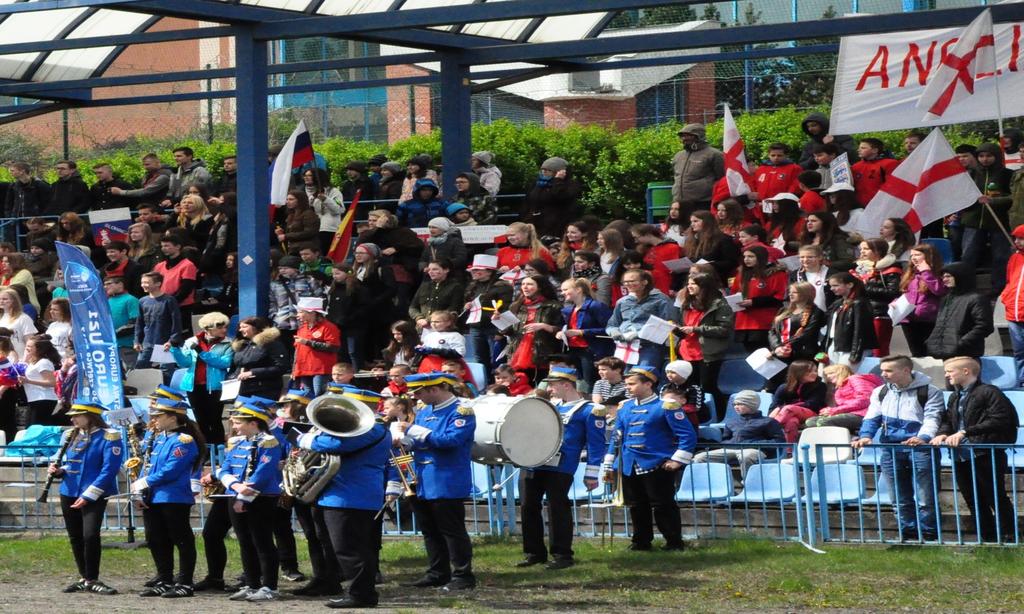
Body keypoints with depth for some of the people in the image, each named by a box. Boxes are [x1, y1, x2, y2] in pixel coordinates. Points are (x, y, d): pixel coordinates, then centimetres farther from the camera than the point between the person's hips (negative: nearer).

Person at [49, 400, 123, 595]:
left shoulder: (108, 437, -10)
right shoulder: (71, 435, 9)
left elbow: (109, 470, -14)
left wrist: (88, 496, -18)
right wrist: (58, 470, -3)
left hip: (94, 496, -6)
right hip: (69, 493, 6)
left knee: (90, 536, -15)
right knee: (75, 538, 9)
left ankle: (92, 580, -4)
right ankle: (85, 579, 20)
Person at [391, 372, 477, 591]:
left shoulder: (461, 412, -12)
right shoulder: (423, 412, 13)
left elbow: (451, 440, -25)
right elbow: (417, 443, 17)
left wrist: (414, 430, -21)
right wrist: (404, 438, -8)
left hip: (447, 485, -8)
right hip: (422, 484, 8)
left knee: (452, 531, -3)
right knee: (430, 532, 12)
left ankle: (463, 575, 3)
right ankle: (437, 573, 21)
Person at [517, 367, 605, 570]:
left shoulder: (589, 411, -5)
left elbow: (595, 445, -6)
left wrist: (591, 474, -10)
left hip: (559, 468, -7)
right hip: (533, 462, 7)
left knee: (557, 509, -3)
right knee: (529, 507, 9)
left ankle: (562, 555, 7)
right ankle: (535, 553, 18)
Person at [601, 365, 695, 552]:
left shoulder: (666, 406, -8)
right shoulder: (624, 408, 10)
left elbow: (688, 436, -9)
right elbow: (616, 438, 16)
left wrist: (678, 460, -13)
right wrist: (608, 466, 14)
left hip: (657, 466, -6)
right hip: (629, 467, 6)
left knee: (663, 506, -1)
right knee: (637, 507, 11)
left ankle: (674, 542, 8)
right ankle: (641, 541, 21)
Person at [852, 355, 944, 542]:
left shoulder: (928, 391, -1)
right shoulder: (881, 392, 14)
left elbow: (932, 418, -11)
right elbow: (872, 418, 10)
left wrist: (923, 437, -29)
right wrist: (865, 436, -10)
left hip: (919, 448, -5)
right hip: (891, 450, 5)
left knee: (925, 498, -6)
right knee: (901, 499, 8)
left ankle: (929, 535, 0)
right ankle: (908, 535, 16)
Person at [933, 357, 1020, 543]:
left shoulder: (988, 392, -9)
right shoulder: (955, 397, 18)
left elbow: (997, 421, -18)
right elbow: (948, 420, 16)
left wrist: (965, 432, -22)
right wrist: (942, 433, -8)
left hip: (985, 456, -8)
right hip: (961, 456, 8)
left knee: (996, 498, -3)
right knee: (973, 500, 11)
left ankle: (1010, 536, 3)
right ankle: (987, 537, 20)